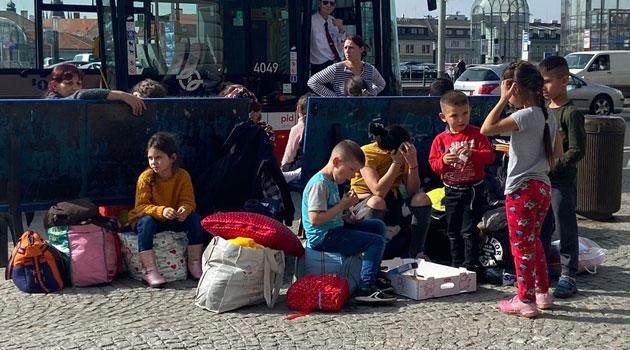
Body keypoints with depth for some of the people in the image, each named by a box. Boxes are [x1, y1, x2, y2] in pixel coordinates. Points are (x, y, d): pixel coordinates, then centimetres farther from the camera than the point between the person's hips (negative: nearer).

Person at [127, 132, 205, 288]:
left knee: (195, 218, -21)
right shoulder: (146, 177, -16)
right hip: (151, 218, -2)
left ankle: (194, 263, -9)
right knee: (146, 221, -35)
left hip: (174, 220, 2)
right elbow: (141, 207, -20)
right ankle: (149, 270, -35)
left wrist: (185, 209, -35)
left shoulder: (183, 176, -10)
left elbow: (188, 201, -10)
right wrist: (161, 211, -38)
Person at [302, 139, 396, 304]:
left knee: (378, 226, 16)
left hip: (334, 230, 11)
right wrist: (343, 205, -19)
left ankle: (375, 273, 23)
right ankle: (366, 289, -22)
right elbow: (315, 220, -25)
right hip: (323, 237, -11)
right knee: (377, 241, -17)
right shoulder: (319, 183, -18)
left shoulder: (332, 182, 15)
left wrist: (346, 218, 7)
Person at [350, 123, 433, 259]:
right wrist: (396, 163, -31)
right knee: (377, 202, -38)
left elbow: (412, 191, -13)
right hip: (363, 204, -5)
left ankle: (416, 253, -5)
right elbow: (378, 192, -33)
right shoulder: (367, 154, -22)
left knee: (422, 199, -19)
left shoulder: (405, 153, -7)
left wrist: (413, 162, -26)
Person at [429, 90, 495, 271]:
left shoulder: (476, 134, -6)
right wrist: (443, 161, -20)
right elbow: (433, 163, 0)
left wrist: (472, 153, -27)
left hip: (473, 189, -4)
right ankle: (456, 266, 27)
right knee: (453, 231, 13)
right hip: (451, 190, 4)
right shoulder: (440, 139, 0)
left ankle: (470, 267, 4)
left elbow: (489, 156, -11)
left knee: (469, 230, -5)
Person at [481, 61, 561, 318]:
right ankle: (543, 293, 28)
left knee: (521, 245, 0)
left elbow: (487, 129, -20)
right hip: (543, 187, 9)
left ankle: (526, 301, 6)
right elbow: (557, 152, 16)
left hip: (522, 189, -8)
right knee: (534, 242, 21)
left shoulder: (525, 116, -18)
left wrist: (503, 99, -14)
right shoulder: (548, 115, 8)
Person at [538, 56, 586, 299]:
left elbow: (577, 150, -16)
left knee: (566, 229, 1)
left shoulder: (571, 113, -12)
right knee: (540, 229, 14)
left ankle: (568, 276, 10)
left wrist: (553, 167, -21)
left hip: (562, 181, -7)